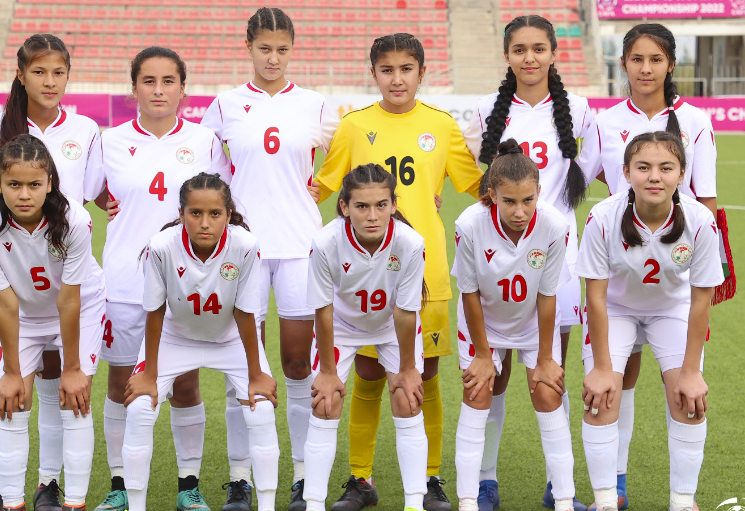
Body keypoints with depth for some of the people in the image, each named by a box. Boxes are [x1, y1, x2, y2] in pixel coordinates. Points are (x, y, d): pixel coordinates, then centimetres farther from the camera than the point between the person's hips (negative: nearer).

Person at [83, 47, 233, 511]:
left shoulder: (205, 141, 3)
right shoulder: (111, 142, 3)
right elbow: (88, 194, 15)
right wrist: (115, 209, 4)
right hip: (125, 280, 0)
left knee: (186, 383, 4)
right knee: (121, 382, 6)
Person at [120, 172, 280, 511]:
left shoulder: (245, 246, -32)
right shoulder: (162, 247, -32)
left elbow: (244, 314, -20)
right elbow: (155, 313, -18)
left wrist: (255, 375, -11)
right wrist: (148, 374, -11)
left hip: (231, 339, 0)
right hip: (175, 337, 0)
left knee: (261, 410, -13)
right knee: (139, 409, -11)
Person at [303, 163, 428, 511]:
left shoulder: (410, 243, -35)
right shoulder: (326, 243, -35)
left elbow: (405, 311, -23)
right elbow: (323, 310, -21)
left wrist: (407, 368, -11)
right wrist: (328, 371, -11)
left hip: (393, 325, 0)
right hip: (341, 324, 0)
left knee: (407, 403, -6)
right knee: (325, 406, -6)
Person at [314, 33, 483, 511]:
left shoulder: (442, 125, 6)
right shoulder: (355, 126, 5)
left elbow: (477, 185, 13)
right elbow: (321, 185, 10)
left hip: (426, 269, 0)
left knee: (426, 375, 5)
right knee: (368, 376, 4)